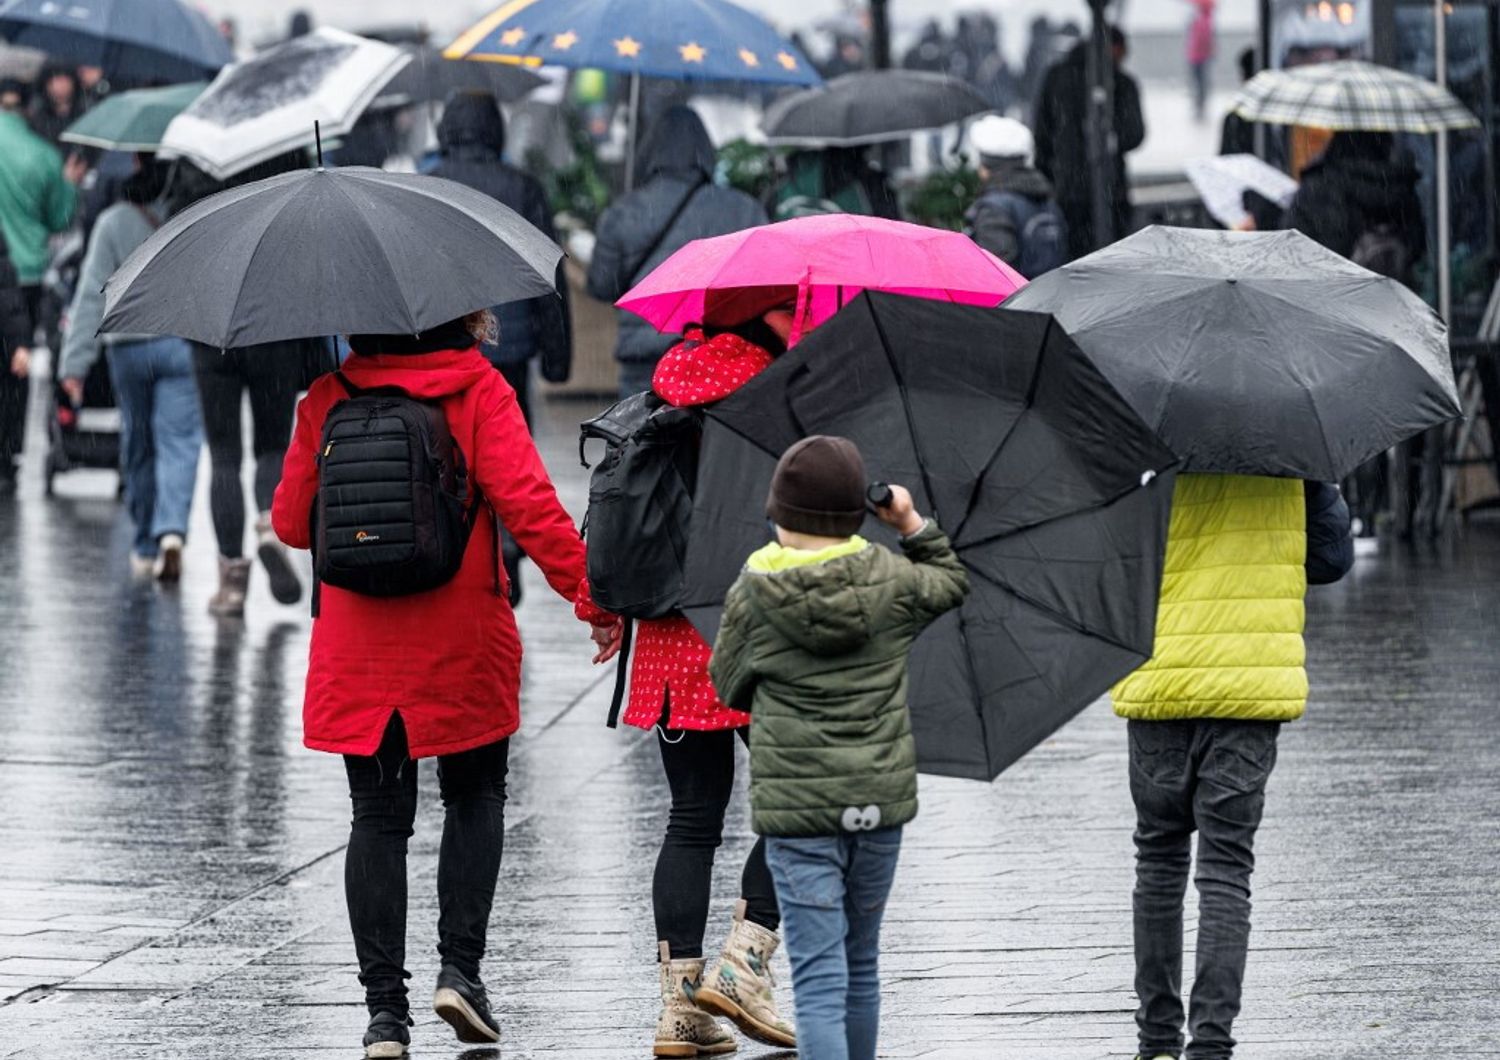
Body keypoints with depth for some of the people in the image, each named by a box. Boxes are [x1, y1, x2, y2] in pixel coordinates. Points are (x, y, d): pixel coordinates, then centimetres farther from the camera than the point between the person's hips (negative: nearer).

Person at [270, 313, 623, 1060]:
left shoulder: (327, 399, 2)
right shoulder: (478, 388, -6)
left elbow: (291, 521, 6)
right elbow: (526, 500, -15)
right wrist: (590, 595, -11)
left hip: (357, 651, 2)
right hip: (462, 644, -2)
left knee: (379, 817, 7)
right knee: (474, 796, 18)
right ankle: (460, 966, 4)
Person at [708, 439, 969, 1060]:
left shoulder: (753, 597, -8)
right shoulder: (889, 582, -1)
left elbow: (730, 688, 6)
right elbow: (952, 584, 21)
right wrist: (913, 525, 21)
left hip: (796, 806, -3)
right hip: (880, 800, 3)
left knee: (819, 977, -7)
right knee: (861, 964, 20)